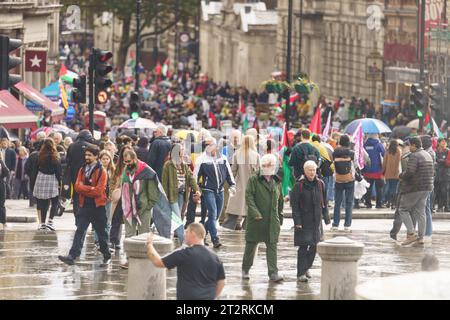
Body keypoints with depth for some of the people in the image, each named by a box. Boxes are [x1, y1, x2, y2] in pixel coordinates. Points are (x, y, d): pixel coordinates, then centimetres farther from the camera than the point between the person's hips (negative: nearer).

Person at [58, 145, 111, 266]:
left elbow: (99, 191, -16)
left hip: (98, 206, -4)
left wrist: (84, 189, -9)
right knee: (80, 231, -5)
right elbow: (77, 186, 0)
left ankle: (107, 257, 22)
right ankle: (72, 256, -12)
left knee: (101, 233, 8)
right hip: (85, 205, 4)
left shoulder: (101, 171, -9)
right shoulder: (82, 170, 9)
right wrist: (91, 189, -13)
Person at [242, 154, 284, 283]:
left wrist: (280, 215, 18)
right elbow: (249, 196, -10)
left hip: (272, 220, 3)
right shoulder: (254, 180, -3)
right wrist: (255, 213, -20)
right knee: (251, 244, 8)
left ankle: (273, 273, -6)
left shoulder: (277, 181, 11)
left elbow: (280, 200, 21)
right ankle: (245, 269, 23)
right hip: (256, 219, -3)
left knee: (272, 245, -4)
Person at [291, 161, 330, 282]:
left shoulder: (320, 184, 5)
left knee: (314, 246, 11)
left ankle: (306, 268, 30)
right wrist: (297, 221, -15)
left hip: (316, 221, 5)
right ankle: (301, 273, -6)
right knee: (303, 247, -8)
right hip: (303, 221, -5)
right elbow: (294, 205, -9)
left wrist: (326, 217, 11)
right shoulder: (299, 186, -9)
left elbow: (324, 203, 14)